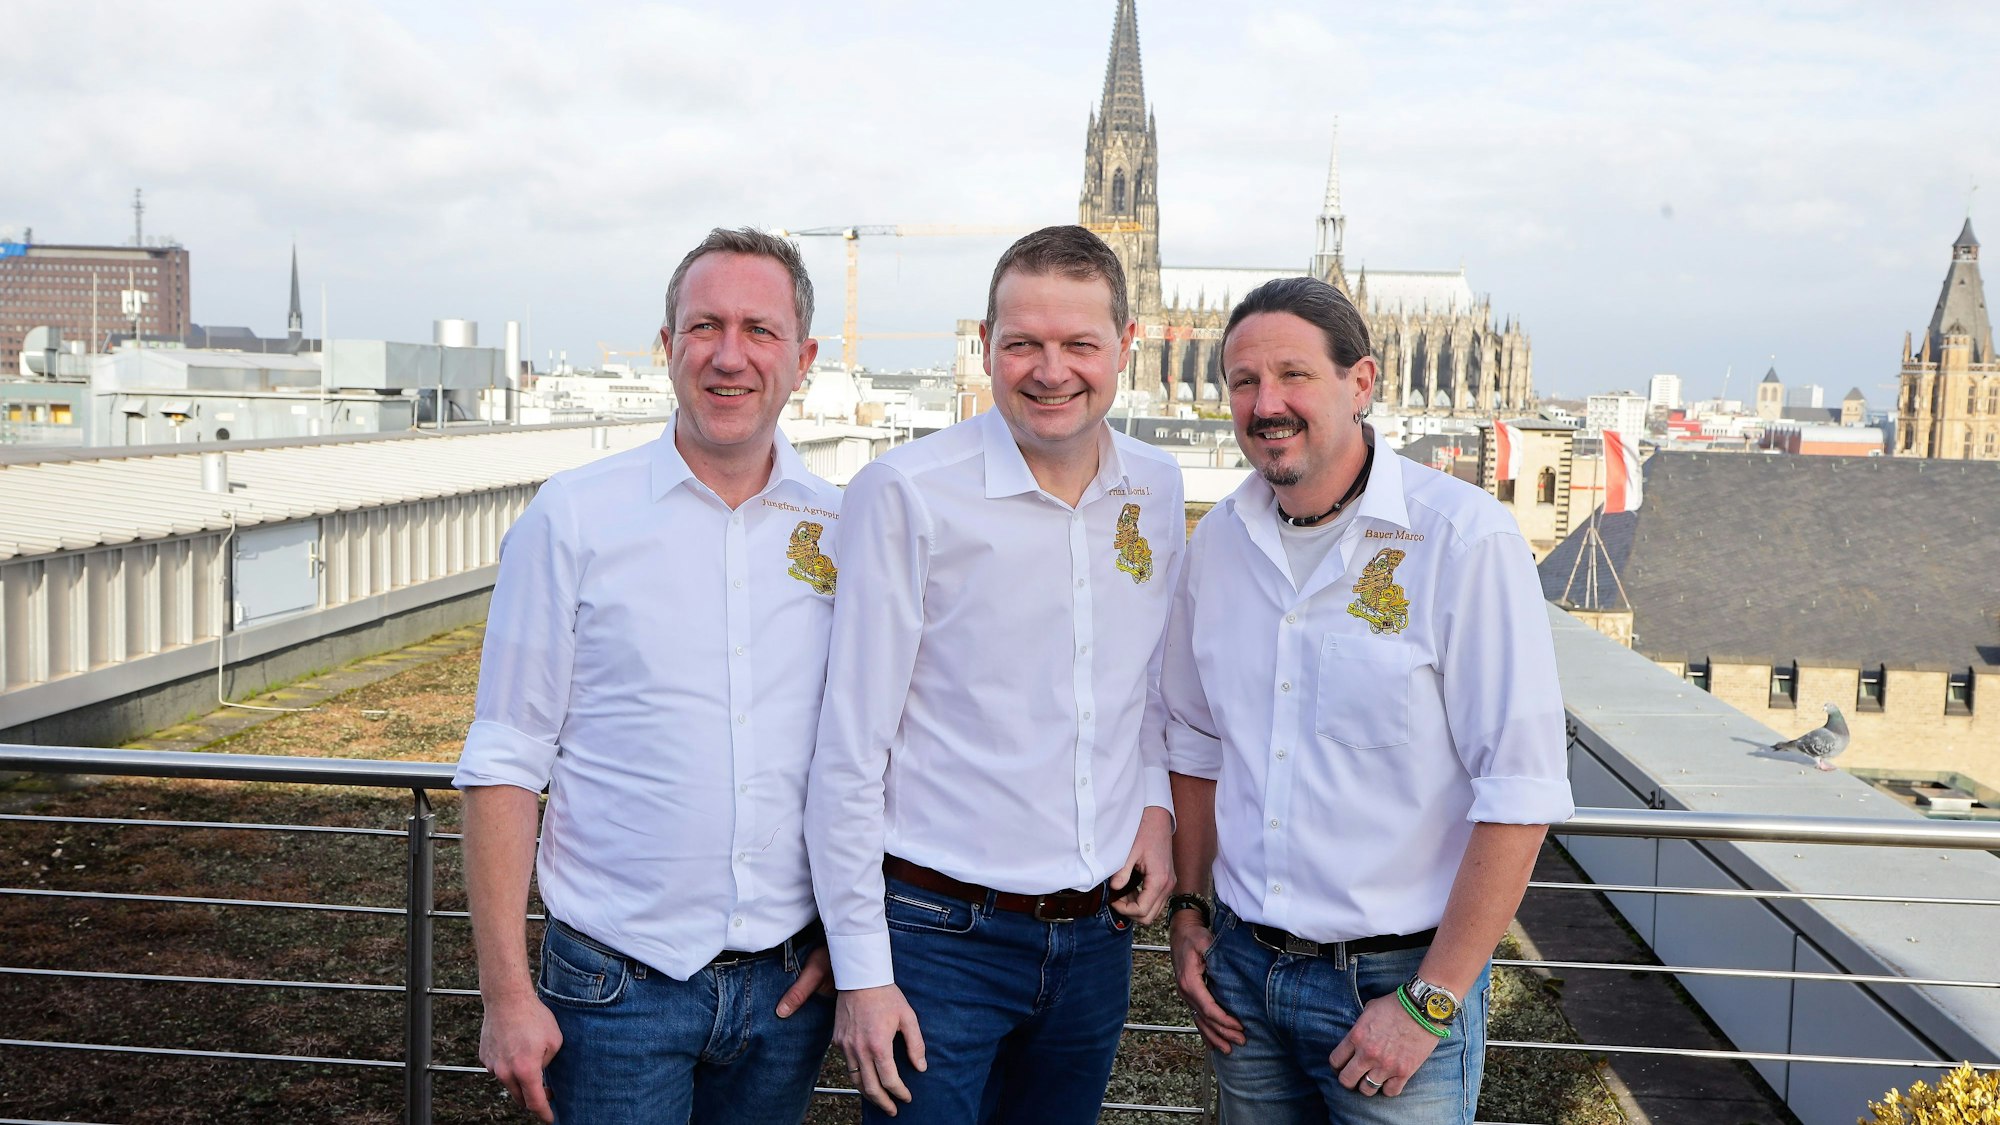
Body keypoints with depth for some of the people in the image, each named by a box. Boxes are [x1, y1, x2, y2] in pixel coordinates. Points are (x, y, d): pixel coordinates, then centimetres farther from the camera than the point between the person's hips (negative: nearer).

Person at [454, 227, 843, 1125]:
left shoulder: (848, 530, 2)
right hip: (618, 981, -2)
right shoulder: (573, 517, -5)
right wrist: (507, 993, -9)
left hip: (789, 981, 3)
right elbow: (503, 764, -6)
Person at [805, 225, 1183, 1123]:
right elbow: (848, 751, -11)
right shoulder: (907, 493, -12)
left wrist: (1155, 804, 3)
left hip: (1098, 936, 5)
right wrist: (861, 970, -11)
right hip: (940, 935, -5)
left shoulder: (1158, 490, 3)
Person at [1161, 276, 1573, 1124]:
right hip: (1244, 968, 5)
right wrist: (1186, 913, 9)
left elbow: (1521, 789, -17)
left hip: (1397, 978, -5)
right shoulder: (1218, 542, 3)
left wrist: (1429, 1003, -16)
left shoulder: (1463, 536, -14)